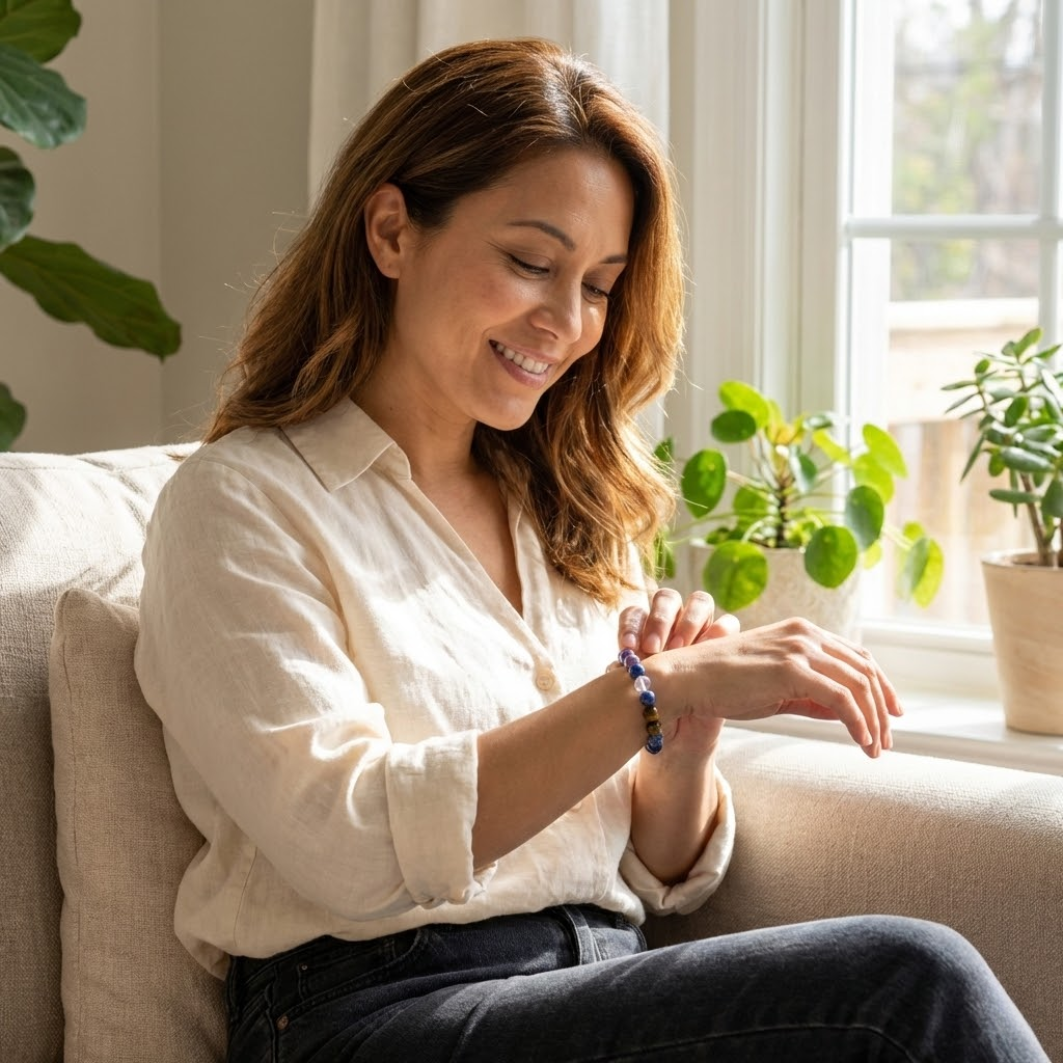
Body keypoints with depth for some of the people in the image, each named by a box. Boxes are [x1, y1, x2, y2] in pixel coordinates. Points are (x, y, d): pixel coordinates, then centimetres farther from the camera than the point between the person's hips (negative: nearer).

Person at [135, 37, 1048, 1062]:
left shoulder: (573, 513, 18)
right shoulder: (240, 504, -1)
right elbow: (350, 847, -16)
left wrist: (686, 746, -4)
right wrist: (654, 692, -22)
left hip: (612, 976, 6)